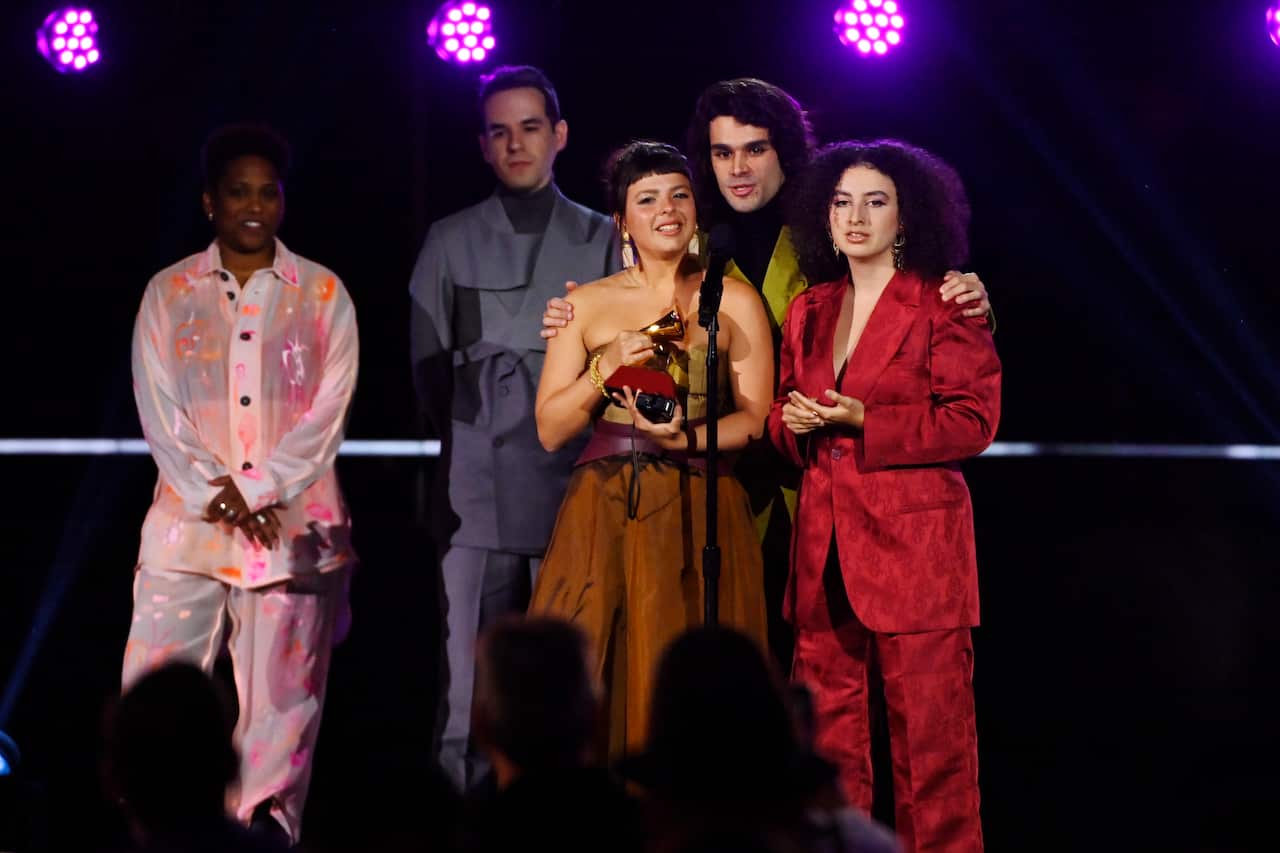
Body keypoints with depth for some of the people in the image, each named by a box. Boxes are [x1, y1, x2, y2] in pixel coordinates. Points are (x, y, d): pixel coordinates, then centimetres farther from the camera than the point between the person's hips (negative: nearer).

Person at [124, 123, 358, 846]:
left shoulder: (322, 295, 6)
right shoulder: (170, 293, 9)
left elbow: (327, 412, -2)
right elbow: (159, 410, 2)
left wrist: (256, 491, -12)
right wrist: (216, 494, -10)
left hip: (293, 523, -1)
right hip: (189, 520, 1)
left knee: (281, 696, -1)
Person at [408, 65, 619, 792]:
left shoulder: (603, 241, 13)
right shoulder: (452, 242, 12)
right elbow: (427, 365, 11)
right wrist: (473, 431, 4)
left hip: (575, 485, 0)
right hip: (481, 490, 0)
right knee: (470, 689, -6)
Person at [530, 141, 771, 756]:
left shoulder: (734, 301, 6)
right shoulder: (589, 304, 9)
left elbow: (758, 419, 1)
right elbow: (550, 430, 6)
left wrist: (685, 437, -15)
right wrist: (606, 367, -9)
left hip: (699, 516, -1)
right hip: (603, 514, 1)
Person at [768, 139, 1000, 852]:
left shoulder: (943, 306, -1)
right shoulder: (809, 312, 16)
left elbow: (974, 420, -8)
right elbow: (786, 421, 24)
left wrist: (863, 420, -14)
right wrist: (793, 422, 0)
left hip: (915, 542, -5)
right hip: (826, 551, 5)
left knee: (929, 734, -6)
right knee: (829, 733, 4)